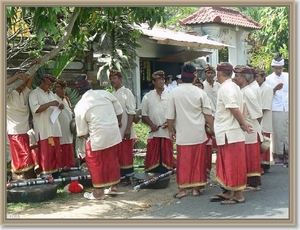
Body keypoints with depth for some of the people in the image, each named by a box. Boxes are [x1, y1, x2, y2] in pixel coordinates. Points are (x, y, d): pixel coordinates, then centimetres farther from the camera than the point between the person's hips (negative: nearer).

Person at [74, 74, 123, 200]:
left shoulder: (79, 106, -8)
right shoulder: (104, 93, -1)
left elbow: (82, 131, -1)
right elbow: (119, 110, 10)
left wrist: (88, 137, 19)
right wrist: (119, 122, 27)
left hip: (98, 137, -4)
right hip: (114, 133, 5)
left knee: (96, 162, 10)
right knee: (112, 159, 18)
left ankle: (99, 192, 15)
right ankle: (114, 185, 31)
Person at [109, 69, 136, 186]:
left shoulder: (127, 92, -7)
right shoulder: (111, 94, 11)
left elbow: (131, 112, -11)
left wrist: (128, 129, -17)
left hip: (124, 130, -6)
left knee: (126, 155, 1)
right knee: (117, 155, 10)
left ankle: (127, 177, 11)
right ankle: (119, 176, 19)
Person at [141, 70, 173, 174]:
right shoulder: (147, 97, 4)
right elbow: (144, 115, 6)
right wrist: (151, 124, -9)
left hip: (167, 132, 0)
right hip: (153, 133, 0)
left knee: (166, 158, 5)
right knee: (152, 159, 2)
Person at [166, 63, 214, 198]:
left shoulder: (173, 93, -6)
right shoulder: (200, 93, -5)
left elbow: (170, 116, -2)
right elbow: (208, 114, 0)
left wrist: (170, 130, 11)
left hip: (182, 134, 0)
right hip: (198, 134, 1)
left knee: (183, 162, 7)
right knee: (198, 161, 10)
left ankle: (182, 188, 12)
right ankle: (196, 188, 17)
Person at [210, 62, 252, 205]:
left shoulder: (225, 88, -17)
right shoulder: (233, 86, 14)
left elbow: (235, 109, -23)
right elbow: (239, 108, 12)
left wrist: (243, 124, -11)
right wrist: (243, 124, 4)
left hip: (229, 134, -10)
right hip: (227, 133, 10)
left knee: (233, 165, -1)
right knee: (225, 165, 17)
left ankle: (238, 195, 9)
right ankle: (227, 192, 26)